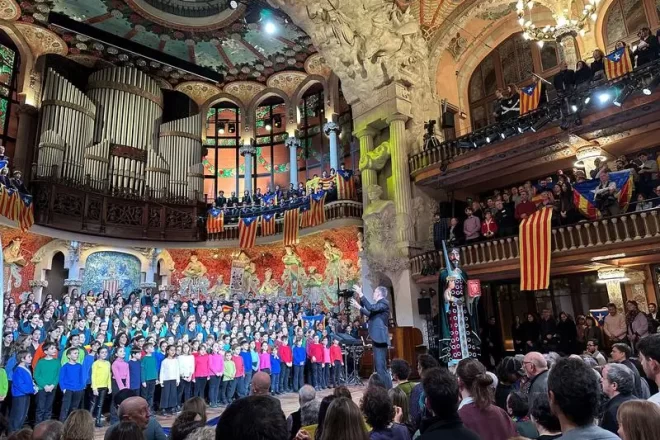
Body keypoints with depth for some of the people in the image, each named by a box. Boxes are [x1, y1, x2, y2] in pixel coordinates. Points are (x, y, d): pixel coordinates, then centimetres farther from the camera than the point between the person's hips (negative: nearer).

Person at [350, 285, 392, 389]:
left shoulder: (384, 303, -10)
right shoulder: (379, 304, 19)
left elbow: (371, 308, -25)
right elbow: (370, 314, 31)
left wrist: (361, 294, -22)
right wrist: (358, 306, 30)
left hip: (380, 338, -11)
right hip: (377, 338, 11)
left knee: (381, 366, -12)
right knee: (379, 366, 14)